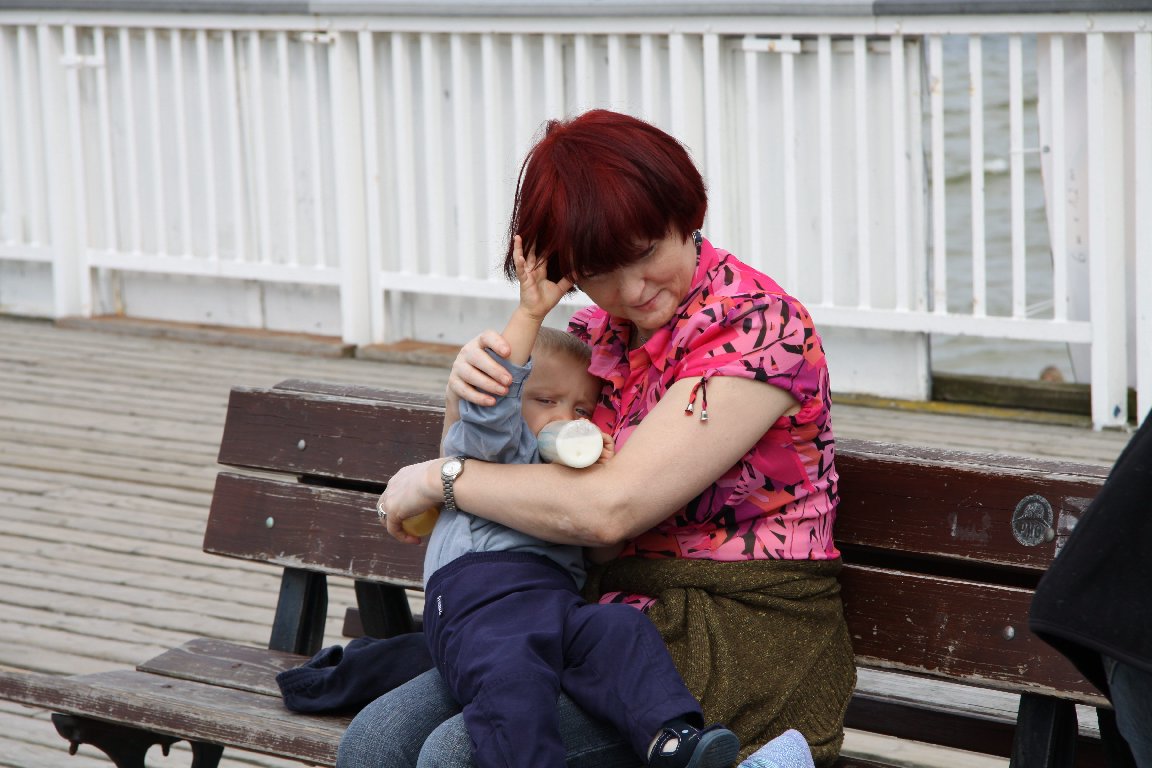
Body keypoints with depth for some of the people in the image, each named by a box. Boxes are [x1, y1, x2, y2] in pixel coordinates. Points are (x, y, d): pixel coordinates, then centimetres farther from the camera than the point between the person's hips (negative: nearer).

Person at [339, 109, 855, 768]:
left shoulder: (757, 325, -14)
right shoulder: (603, 331, 10)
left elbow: (608, 508, -22)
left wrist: (436, 478, -9)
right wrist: (466, 391, -4)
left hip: (742, 635, -7)